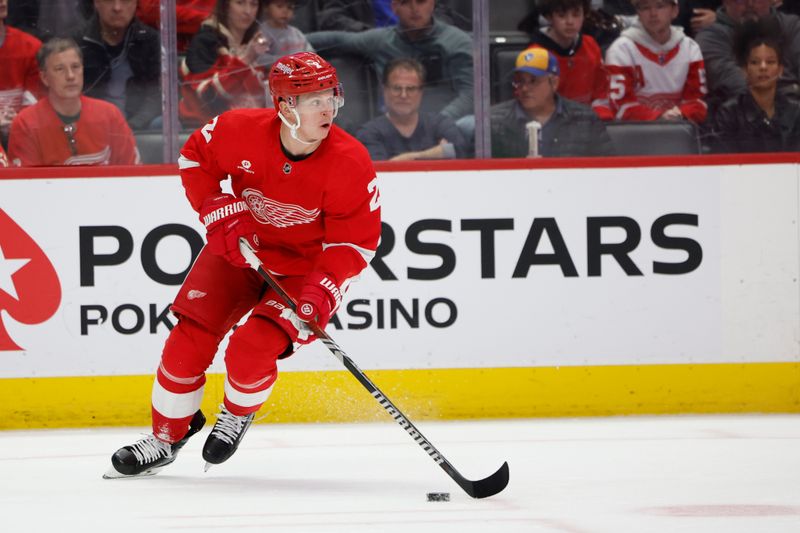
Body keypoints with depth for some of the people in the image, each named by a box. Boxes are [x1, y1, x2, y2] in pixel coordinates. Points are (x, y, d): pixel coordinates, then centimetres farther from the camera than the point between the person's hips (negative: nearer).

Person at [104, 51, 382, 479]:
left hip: (306, 266, -3)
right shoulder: (241, 131, -21)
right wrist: (219, 214, -12)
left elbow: (356, 242, -18)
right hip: (239, 249, 3)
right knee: (189, 342, -3)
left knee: (251, 351, -20)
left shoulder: (351, 164, -25)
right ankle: (165, 437, 19)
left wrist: (322, 289, -31)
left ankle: (237, 415, 15)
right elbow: (194, 158, 0)